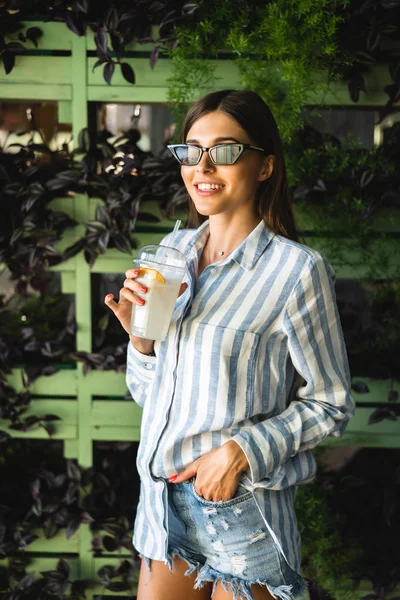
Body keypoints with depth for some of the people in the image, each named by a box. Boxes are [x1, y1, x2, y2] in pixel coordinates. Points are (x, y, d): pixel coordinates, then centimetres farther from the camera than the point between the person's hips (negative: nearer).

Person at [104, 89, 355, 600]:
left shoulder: (297, 269, -14)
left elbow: (330, 405, -8)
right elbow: (147, 394, 10)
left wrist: (241, 450, -18)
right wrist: (140, 335, -9)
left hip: (243, 511, -5)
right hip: (163, 498, 5)